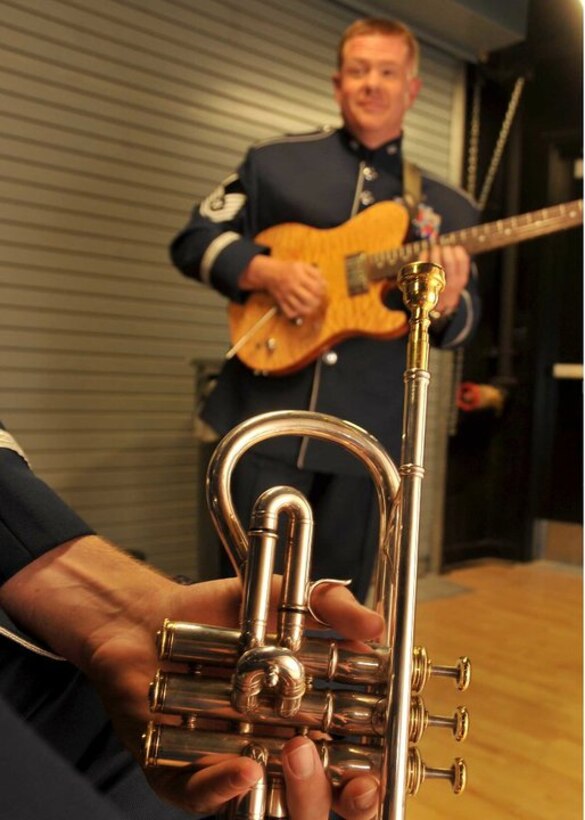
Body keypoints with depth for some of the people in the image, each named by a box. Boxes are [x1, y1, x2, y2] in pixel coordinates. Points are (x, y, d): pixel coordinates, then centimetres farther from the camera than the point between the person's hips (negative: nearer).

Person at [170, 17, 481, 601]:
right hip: (266, 416, -2)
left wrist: (447, 302, -14)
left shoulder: (445, 206, 11)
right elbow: (193, 240, 5)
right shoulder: (275, 162, 6)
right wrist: (265, 271, -14)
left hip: (366, 431, 2)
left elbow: (460, 327, 11)